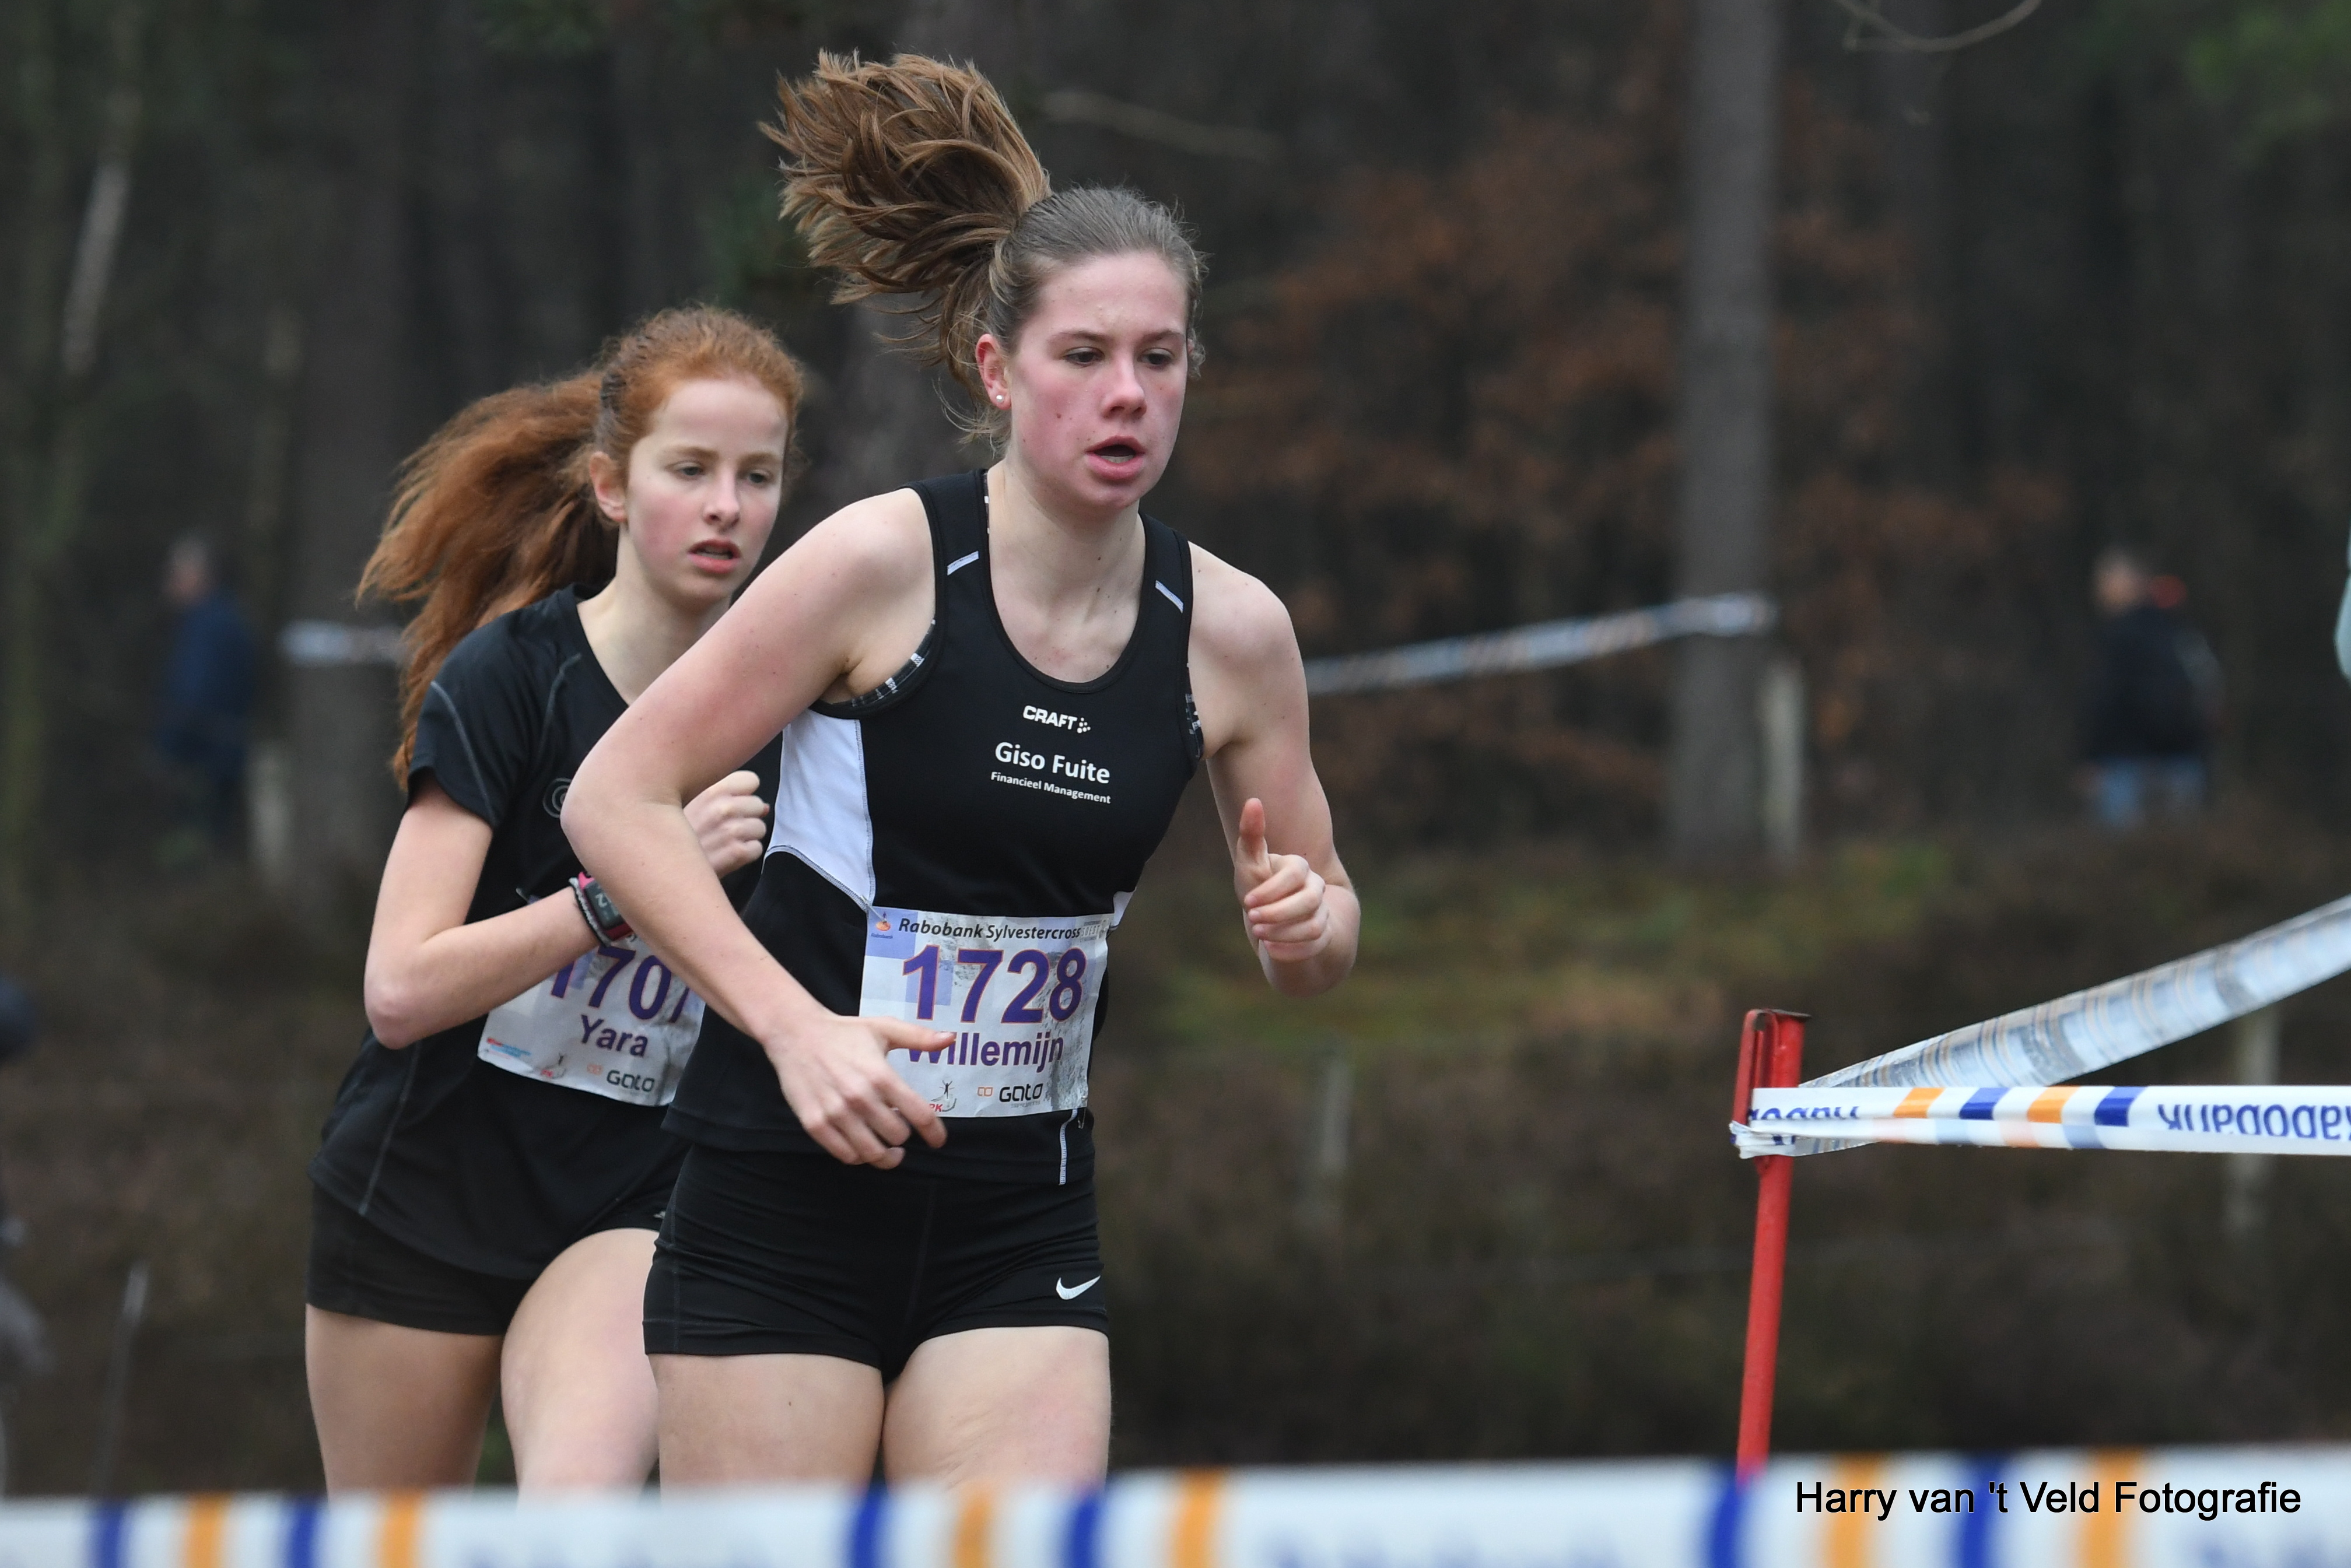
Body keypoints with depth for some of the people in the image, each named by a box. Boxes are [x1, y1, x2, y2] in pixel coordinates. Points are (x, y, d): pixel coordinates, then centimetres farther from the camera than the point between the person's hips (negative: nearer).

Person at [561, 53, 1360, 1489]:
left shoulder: (1231, 631, -1)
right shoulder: (885, 562, -12)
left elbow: (1320, 947, 12)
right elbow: (615, 796, -10)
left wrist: (1305, 924, -13)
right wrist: (797, 1026, -20)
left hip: (1021, 1225, 3)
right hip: (786, 1201, -3)